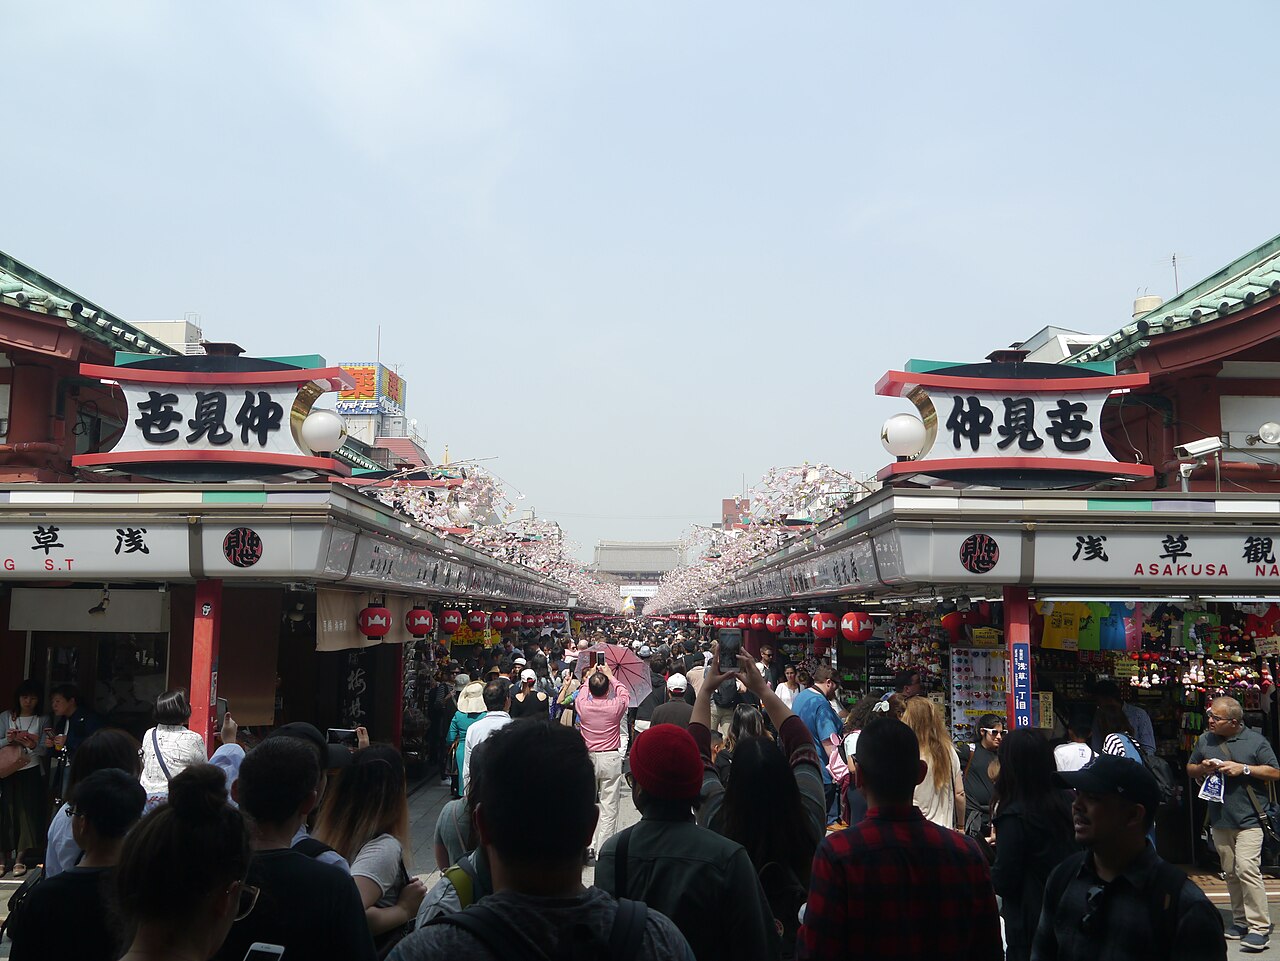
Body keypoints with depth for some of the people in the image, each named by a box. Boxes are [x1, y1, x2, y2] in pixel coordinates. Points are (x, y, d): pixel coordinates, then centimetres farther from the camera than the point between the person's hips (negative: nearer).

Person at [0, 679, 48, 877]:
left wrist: (33, 745, -20)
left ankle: (19, 859, 8)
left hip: (32, 772, 0)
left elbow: (45, 750, -1)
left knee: (28, 814, -2)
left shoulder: (42, 720, 4)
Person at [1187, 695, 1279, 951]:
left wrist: (1244, 769, -14)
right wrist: (1202, 768, -2)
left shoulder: (1256, 741, -3)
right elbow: (1190, 769, 20)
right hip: (1219, 819, 5)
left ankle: (1259, 926, -10)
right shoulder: (1204, 740, 11)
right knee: (1231, 872, 10)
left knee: (1247, 868, -15)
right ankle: (1240, 920, 20)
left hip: (1248, 818, -5)